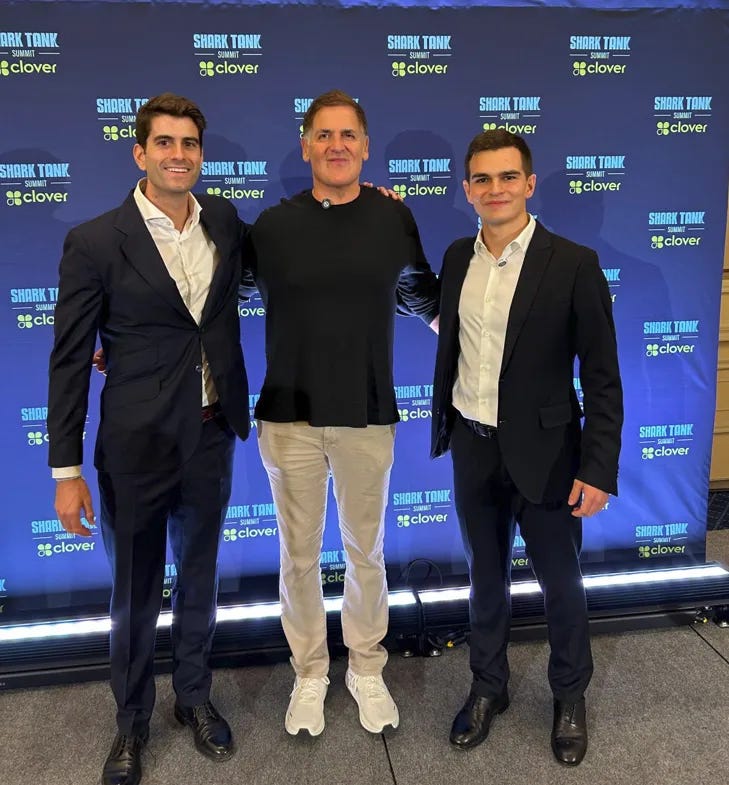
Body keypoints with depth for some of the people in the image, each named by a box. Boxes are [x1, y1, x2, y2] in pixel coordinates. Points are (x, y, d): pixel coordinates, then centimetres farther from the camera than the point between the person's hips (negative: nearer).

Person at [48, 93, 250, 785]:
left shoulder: (225, 221, 2)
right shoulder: (94, 242, -11)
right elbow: (69, 360, -8)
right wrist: (66, 470, -9)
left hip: (211, 437, 4)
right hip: (137, 444, -3)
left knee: (200, 579, 20)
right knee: (135, 593, 13)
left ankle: (195, 696, 44)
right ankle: (131, 721, 38)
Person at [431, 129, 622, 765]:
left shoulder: (574, 264, -12)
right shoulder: (458, 257, 2)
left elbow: (602, 377, -11)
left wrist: (599, 468, -13)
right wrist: (445, 425, 9)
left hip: (542, 451, -4)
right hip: (472, 448, 4)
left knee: (560, 581, 14)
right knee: (486, 576, 19)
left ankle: (570, 695, 39)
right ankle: (488, 686, 40)